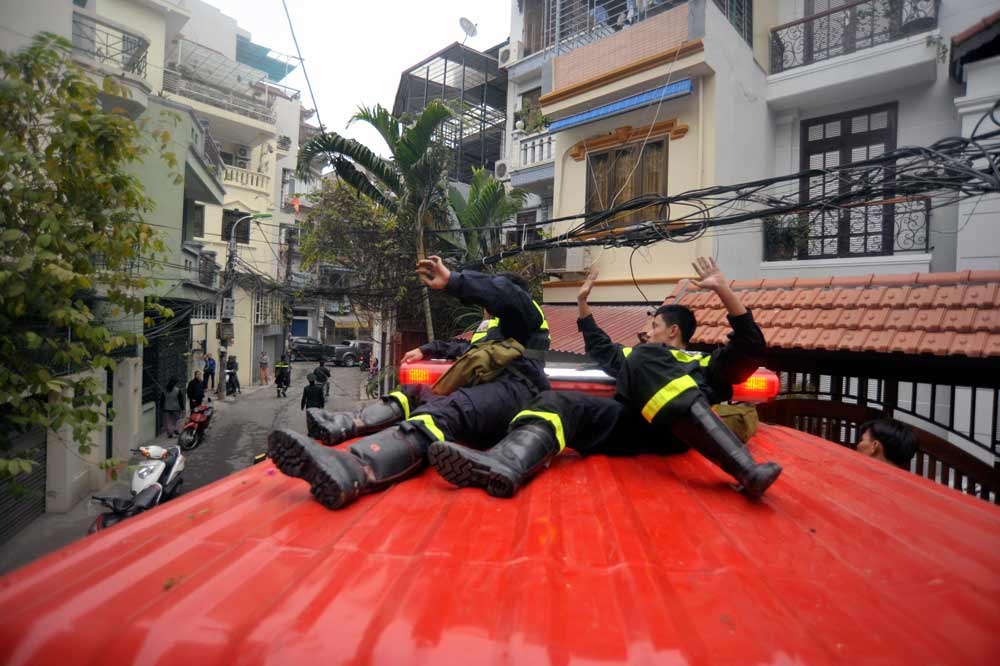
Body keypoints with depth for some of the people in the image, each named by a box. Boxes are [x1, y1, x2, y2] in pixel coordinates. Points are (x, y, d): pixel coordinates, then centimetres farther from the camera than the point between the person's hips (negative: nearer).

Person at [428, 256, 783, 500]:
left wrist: (723, 290, 5)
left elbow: (750, 349, 13)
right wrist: (583, 304, 49)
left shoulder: (704, 364, 27)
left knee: (645, 360, -28)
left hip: (672, 432, -4)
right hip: (626, 425, 4)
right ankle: (504, 464, -53)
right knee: (558, 402, -20)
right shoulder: (635, 354, 41)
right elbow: (600, 348, 52)